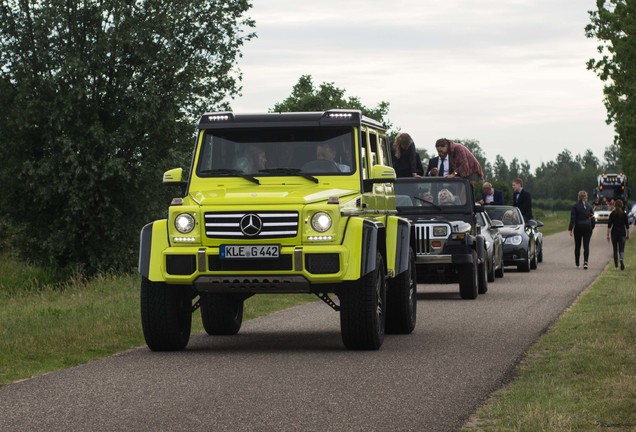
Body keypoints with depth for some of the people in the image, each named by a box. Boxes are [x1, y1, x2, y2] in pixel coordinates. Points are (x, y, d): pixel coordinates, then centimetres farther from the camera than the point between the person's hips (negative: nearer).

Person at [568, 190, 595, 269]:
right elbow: (592, 216, 10)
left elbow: (572, 219, -11)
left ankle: (577, 264, 16)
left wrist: (570, 229, -11)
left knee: (577, 246, 10)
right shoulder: (589, 206, 1)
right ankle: (585, 262, -19)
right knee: (586, 245, -1)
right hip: (588, 227, 2)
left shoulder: (575, 206, -8)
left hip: (578, 228, -2)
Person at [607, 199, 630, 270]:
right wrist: (628, 235, 11)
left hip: (614, 233, 1)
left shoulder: (612, 214, -1)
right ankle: (621, 260, -32)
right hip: (622, 233, -1)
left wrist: (608, 235, -1)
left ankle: (616, 266, 11)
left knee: (615, 250, 10)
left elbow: (609, 225, -3)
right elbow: (627, 226, 3)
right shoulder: (624, 214, 0)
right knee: (621, 249, -3)